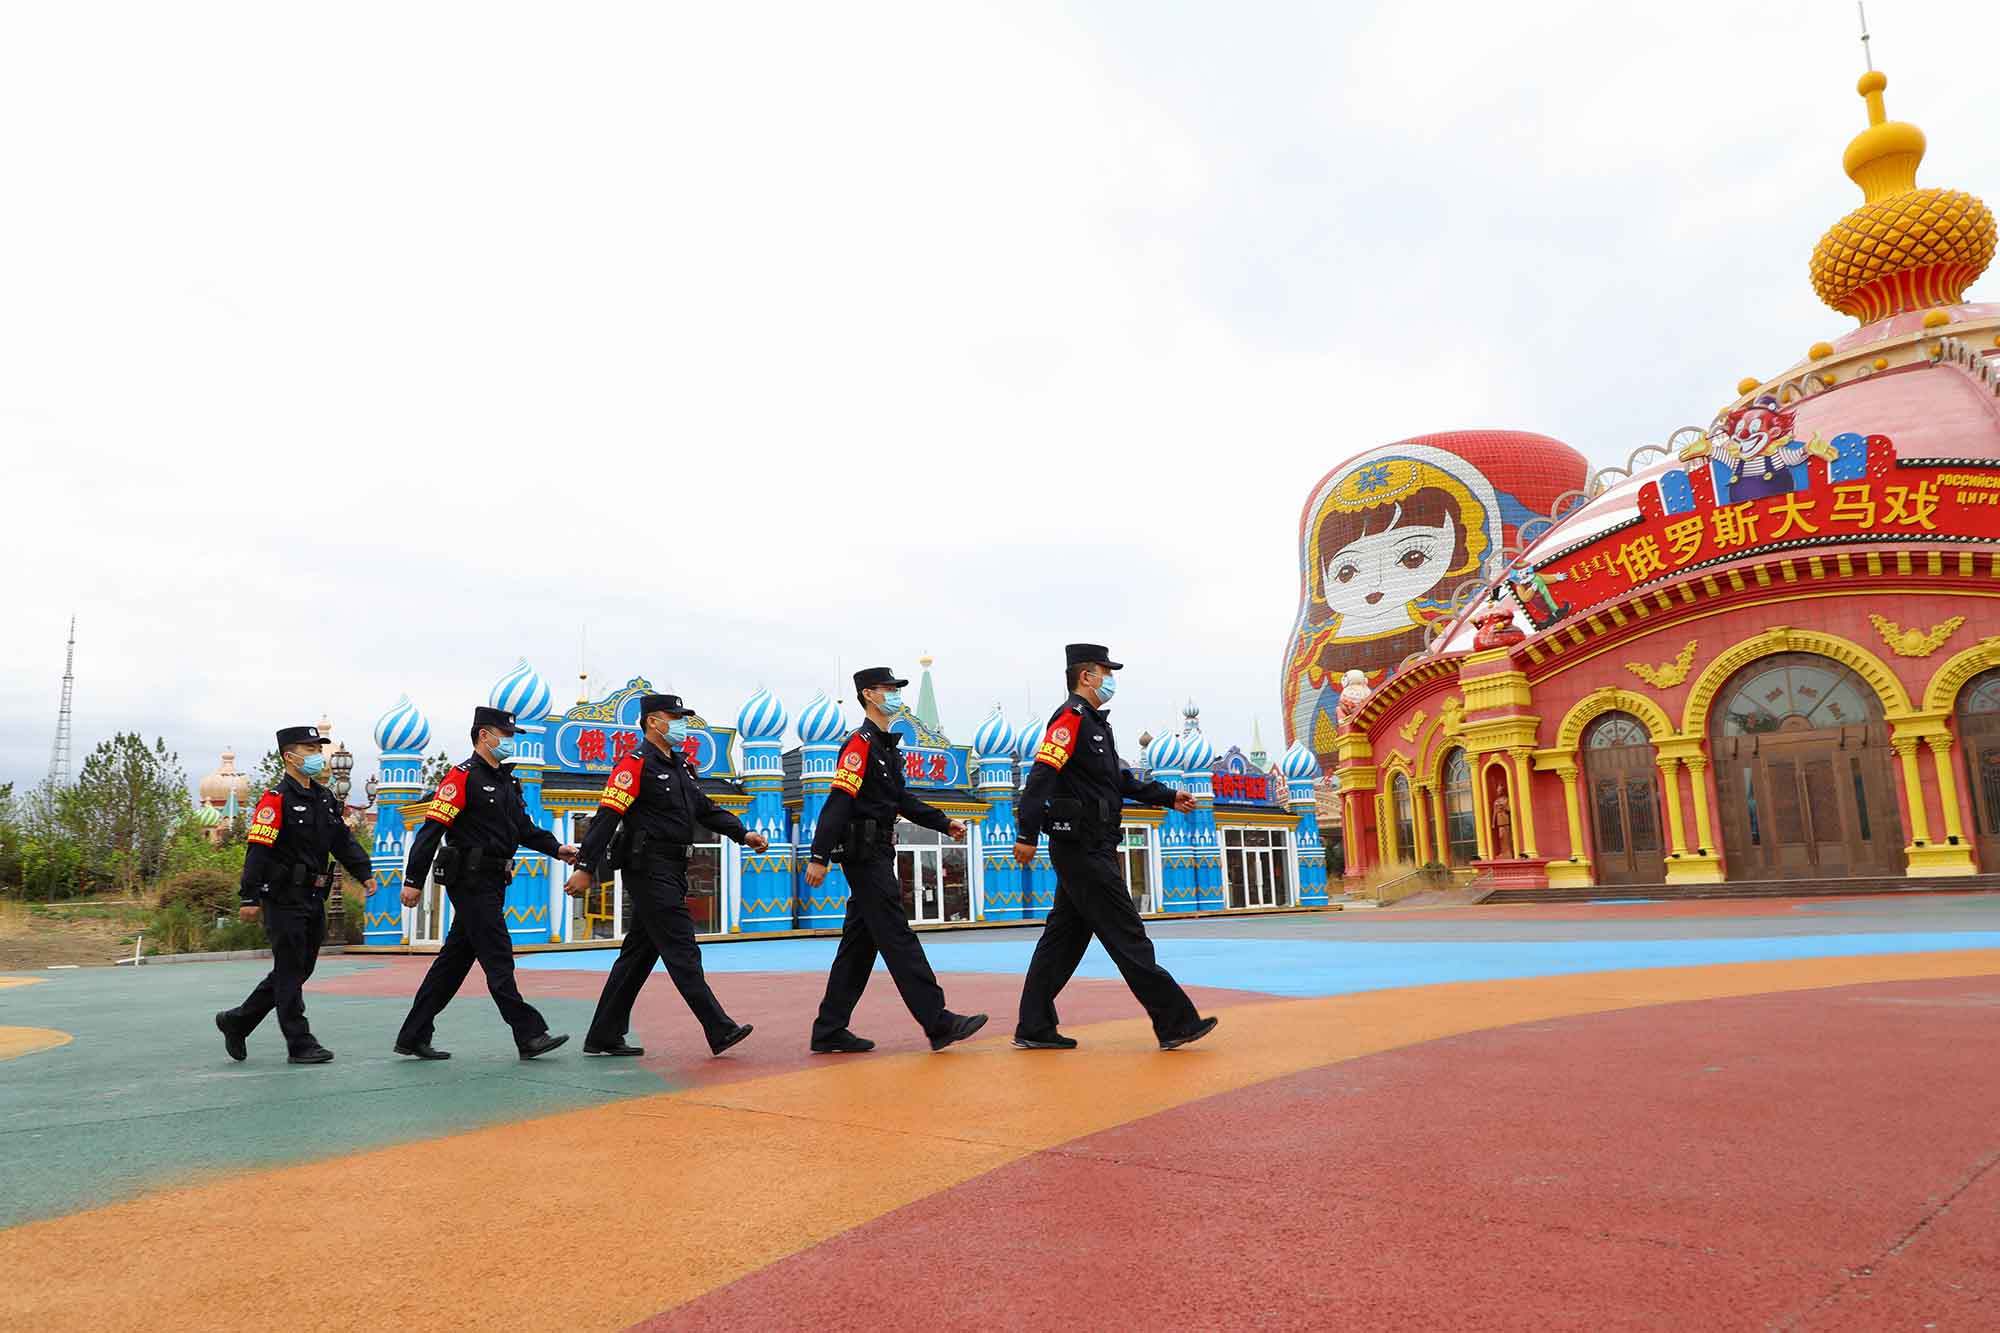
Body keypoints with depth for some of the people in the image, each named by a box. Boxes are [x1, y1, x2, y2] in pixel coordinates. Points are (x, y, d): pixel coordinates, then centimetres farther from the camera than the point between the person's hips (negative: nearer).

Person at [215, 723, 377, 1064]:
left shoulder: (325, 798, 14)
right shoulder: (276, 800, -11)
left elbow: (343, 840, 14)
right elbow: (257, 850, -16)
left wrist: (364, 873, 1)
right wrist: (250, 898, -21)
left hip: (313, 897, 9)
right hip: (284, 898, -8)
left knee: (298, 970, 15)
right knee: (290, 971, -1)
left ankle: (237, 1021, 31)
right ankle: (300, 1044, 4)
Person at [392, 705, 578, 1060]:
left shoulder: (507, 781, 17)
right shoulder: (463, 776, -10)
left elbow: (524, 828, 18)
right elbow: (431, 829, -15)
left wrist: (557, 849, 2)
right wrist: (413, 881, -18)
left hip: (492, 884, 9)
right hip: (470, 882, -9)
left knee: (455, 959, 13)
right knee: (498, 958, -7)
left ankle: (413, 1037, 21)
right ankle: (530, 1036, -4)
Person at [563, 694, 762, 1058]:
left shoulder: (680, 766, 19)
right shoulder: (636, 764, -9)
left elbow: (706, 809, 19)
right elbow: (607, 816, -16)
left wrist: (743, 834, 7)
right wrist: (586, 868, -21)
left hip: (671, 871, 10)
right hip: (649, 870, -9)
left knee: (639, 953, 12)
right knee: (682, 952, -8)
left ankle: (603, 1038, 19)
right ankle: (720, 1031, -7)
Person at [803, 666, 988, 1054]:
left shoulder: (887, 745, 18)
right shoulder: (861, 743, -11)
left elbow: (901, 800, 24)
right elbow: (838, 801, -19)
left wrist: (944, 823, 18)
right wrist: (819, 857, -24)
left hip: (878, 855, 10)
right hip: (864, 854, -10)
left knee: (860, 942, 10)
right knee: (897, 937, -8)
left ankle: (829, 1031, 15)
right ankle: (938, 1022, -7)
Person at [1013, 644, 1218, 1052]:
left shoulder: (1095, 723, 20)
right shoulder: (1071, 718, -11)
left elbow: (1121, 780, 27)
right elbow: (1041, 775, -21)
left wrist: (1168, 796, 23)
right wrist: (1027, 835, -26)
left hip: (1088, 850, 10)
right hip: (1083, 848, -10)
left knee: (1064, 935, 11)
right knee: (1127, 936, -5)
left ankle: (1034, 1028, 15)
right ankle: (1175, 1023, 2)